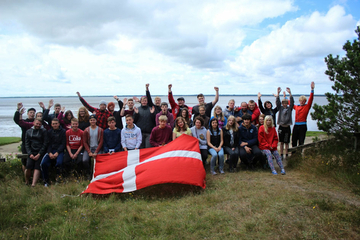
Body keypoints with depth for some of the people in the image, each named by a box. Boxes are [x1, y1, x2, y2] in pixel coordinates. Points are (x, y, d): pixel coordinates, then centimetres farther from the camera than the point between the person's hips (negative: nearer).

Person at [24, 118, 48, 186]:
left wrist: (39, 154, -10)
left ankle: (33, 184, -32)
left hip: (40, 152, -2)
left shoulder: (43, 131, 6)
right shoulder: (28, 132, 16)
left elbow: (45, 144, 0)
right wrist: (30, 154, -4)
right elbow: (27, 144, 12)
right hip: (31, 152, 2)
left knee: (37, 166, -21)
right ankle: (26, 183, -6)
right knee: (28, 166, -22)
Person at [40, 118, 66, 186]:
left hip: (59, 150, -3)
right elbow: (48, 143, 7)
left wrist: (57, 153, -13)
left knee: (59, 162, -31)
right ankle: (46, 180, -3)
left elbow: (63, 144, -2)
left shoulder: (63, 131, 2)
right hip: (50, 150, 3)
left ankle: (59, 175, 1)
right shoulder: (49, 131, 12)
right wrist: (50, 153, -9)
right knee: (43, 163, -20)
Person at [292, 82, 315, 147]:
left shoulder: (307, 106, 1)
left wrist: (312, 89, -22)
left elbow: (310, 99, -12)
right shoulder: (296, 107, 13)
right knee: (294, 141, 6)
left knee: (301, 142, -1)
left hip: (303, 126, -4)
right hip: (296, 126, 4)